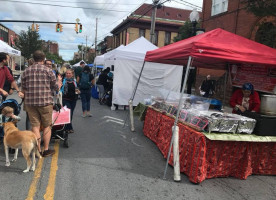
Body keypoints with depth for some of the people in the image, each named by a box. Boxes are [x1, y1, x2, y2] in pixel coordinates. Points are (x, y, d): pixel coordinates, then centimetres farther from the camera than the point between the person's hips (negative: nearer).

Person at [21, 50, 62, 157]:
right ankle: (46, 150, 16)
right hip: (45, 102, -2)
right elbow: (56, 87, 1)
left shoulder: (26, 71, 5)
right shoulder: (48, 70, -4)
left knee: (35, 126, 7)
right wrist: (59, 80, 21)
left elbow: (23, 89, 10)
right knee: (46, 126, 10)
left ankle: (38, 150, 12)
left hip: (30, 103, 3)